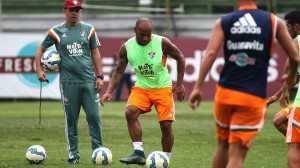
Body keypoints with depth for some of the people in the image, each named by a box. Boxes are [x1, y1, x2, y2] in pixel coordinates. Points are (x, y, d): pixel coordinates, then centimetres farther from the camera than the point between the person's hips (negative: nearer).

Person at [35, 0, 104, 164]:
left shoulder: (88, 29, 8)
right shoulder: (56, 31, 5)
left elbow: (95, 53, 10)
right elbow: (41, 49, 13)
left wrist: (99, 76, 4)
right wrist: (39, 69, 1)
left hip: (89, 81, 1)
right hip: (68, 82, -1)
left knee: (94, 116, -4)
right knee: (71, 119, 3)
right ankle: (73, 155, 11)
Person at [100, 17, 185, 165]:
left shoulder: (162, 42, -15)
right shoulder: (127, 47, -8)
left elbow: (180, 58, -2)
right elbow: (118, 72, 2)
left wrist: (179, 84, -3)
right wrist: (109, 91, -10)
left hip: (163, 88, -2)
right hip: (141, 87, 2)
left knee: (166, 125, -9)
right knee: (130, 112, -25)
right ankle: (139, 153, -23)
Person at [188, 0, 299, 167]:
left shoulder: (223, 22, 5)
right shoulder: (274, 22, 4)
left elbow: (211, 53, -9)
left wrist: (198, 87, -12)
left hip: (225, 92, 2)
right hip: (254, 97, -2)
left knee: (223, 145, 23)